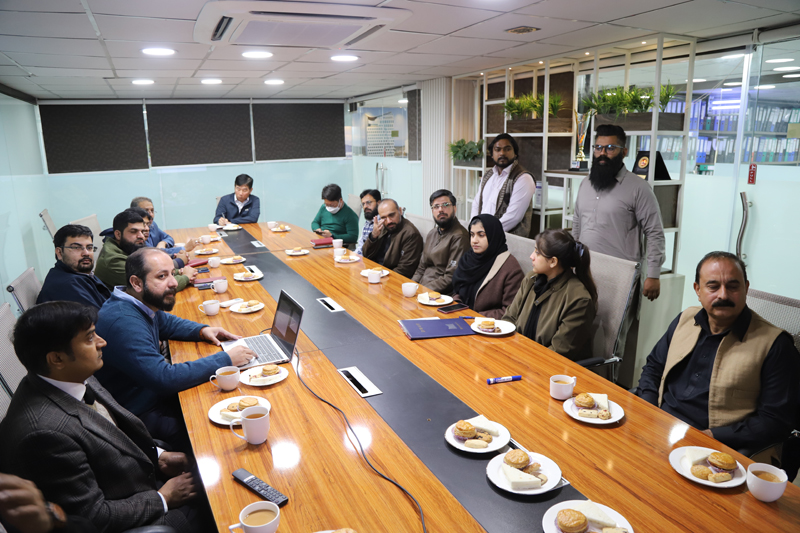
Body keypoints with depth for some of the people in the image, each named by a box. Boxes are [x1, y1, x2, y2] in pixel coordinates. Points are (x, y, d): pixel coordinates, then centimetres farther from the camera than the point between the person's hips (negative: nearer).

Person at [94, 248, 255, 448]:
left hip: (155, 392, 10)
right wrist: (225, 360, -28)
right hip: (141, 415, -9)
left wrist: (202, 330, 4)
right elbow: (165, 379, -34)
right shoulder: (123, 322, -29)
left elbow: (166, 322, 24)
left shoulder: (143, 303, 1)